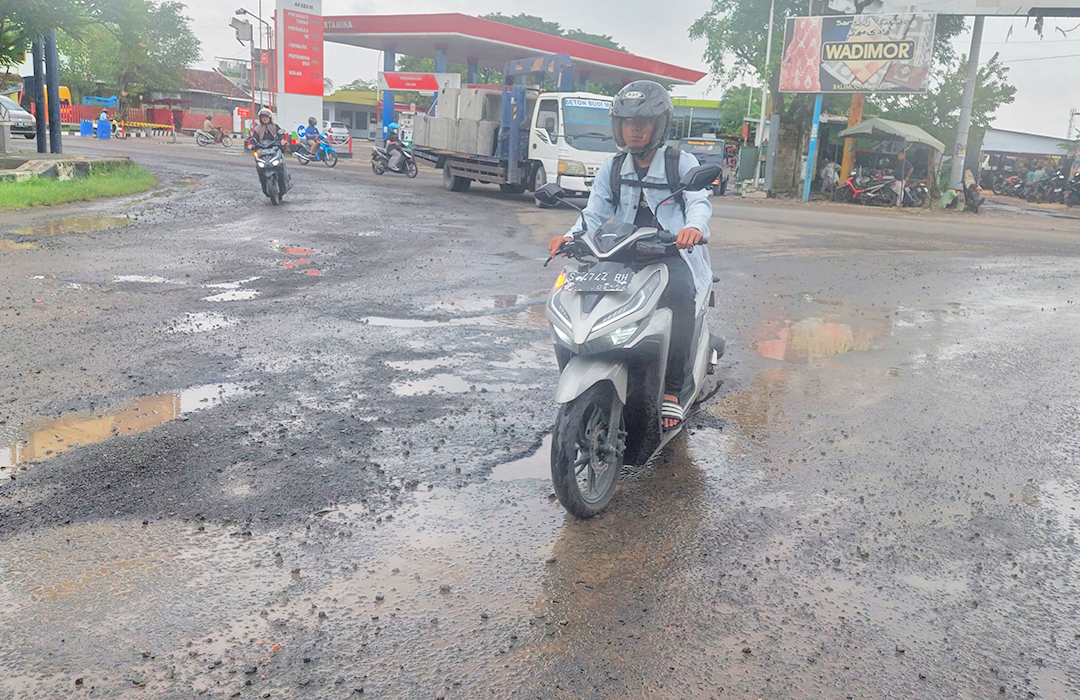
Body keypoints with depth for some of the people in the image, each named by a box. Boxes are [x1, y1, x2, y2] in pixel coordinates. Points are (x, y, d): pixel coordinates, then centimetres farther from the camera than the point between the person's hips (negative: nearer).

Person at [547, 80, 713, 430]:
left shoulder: (681, 163, 6)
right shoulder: (612, 168, 15)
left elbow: (699, 201, -11)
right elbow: (595, 213, 5)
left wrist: (694, 226, -36)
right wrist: (571, 237, -17)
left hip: (673, 252, -3)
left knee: (679, 294, -35)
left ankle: (672, 389, -28)